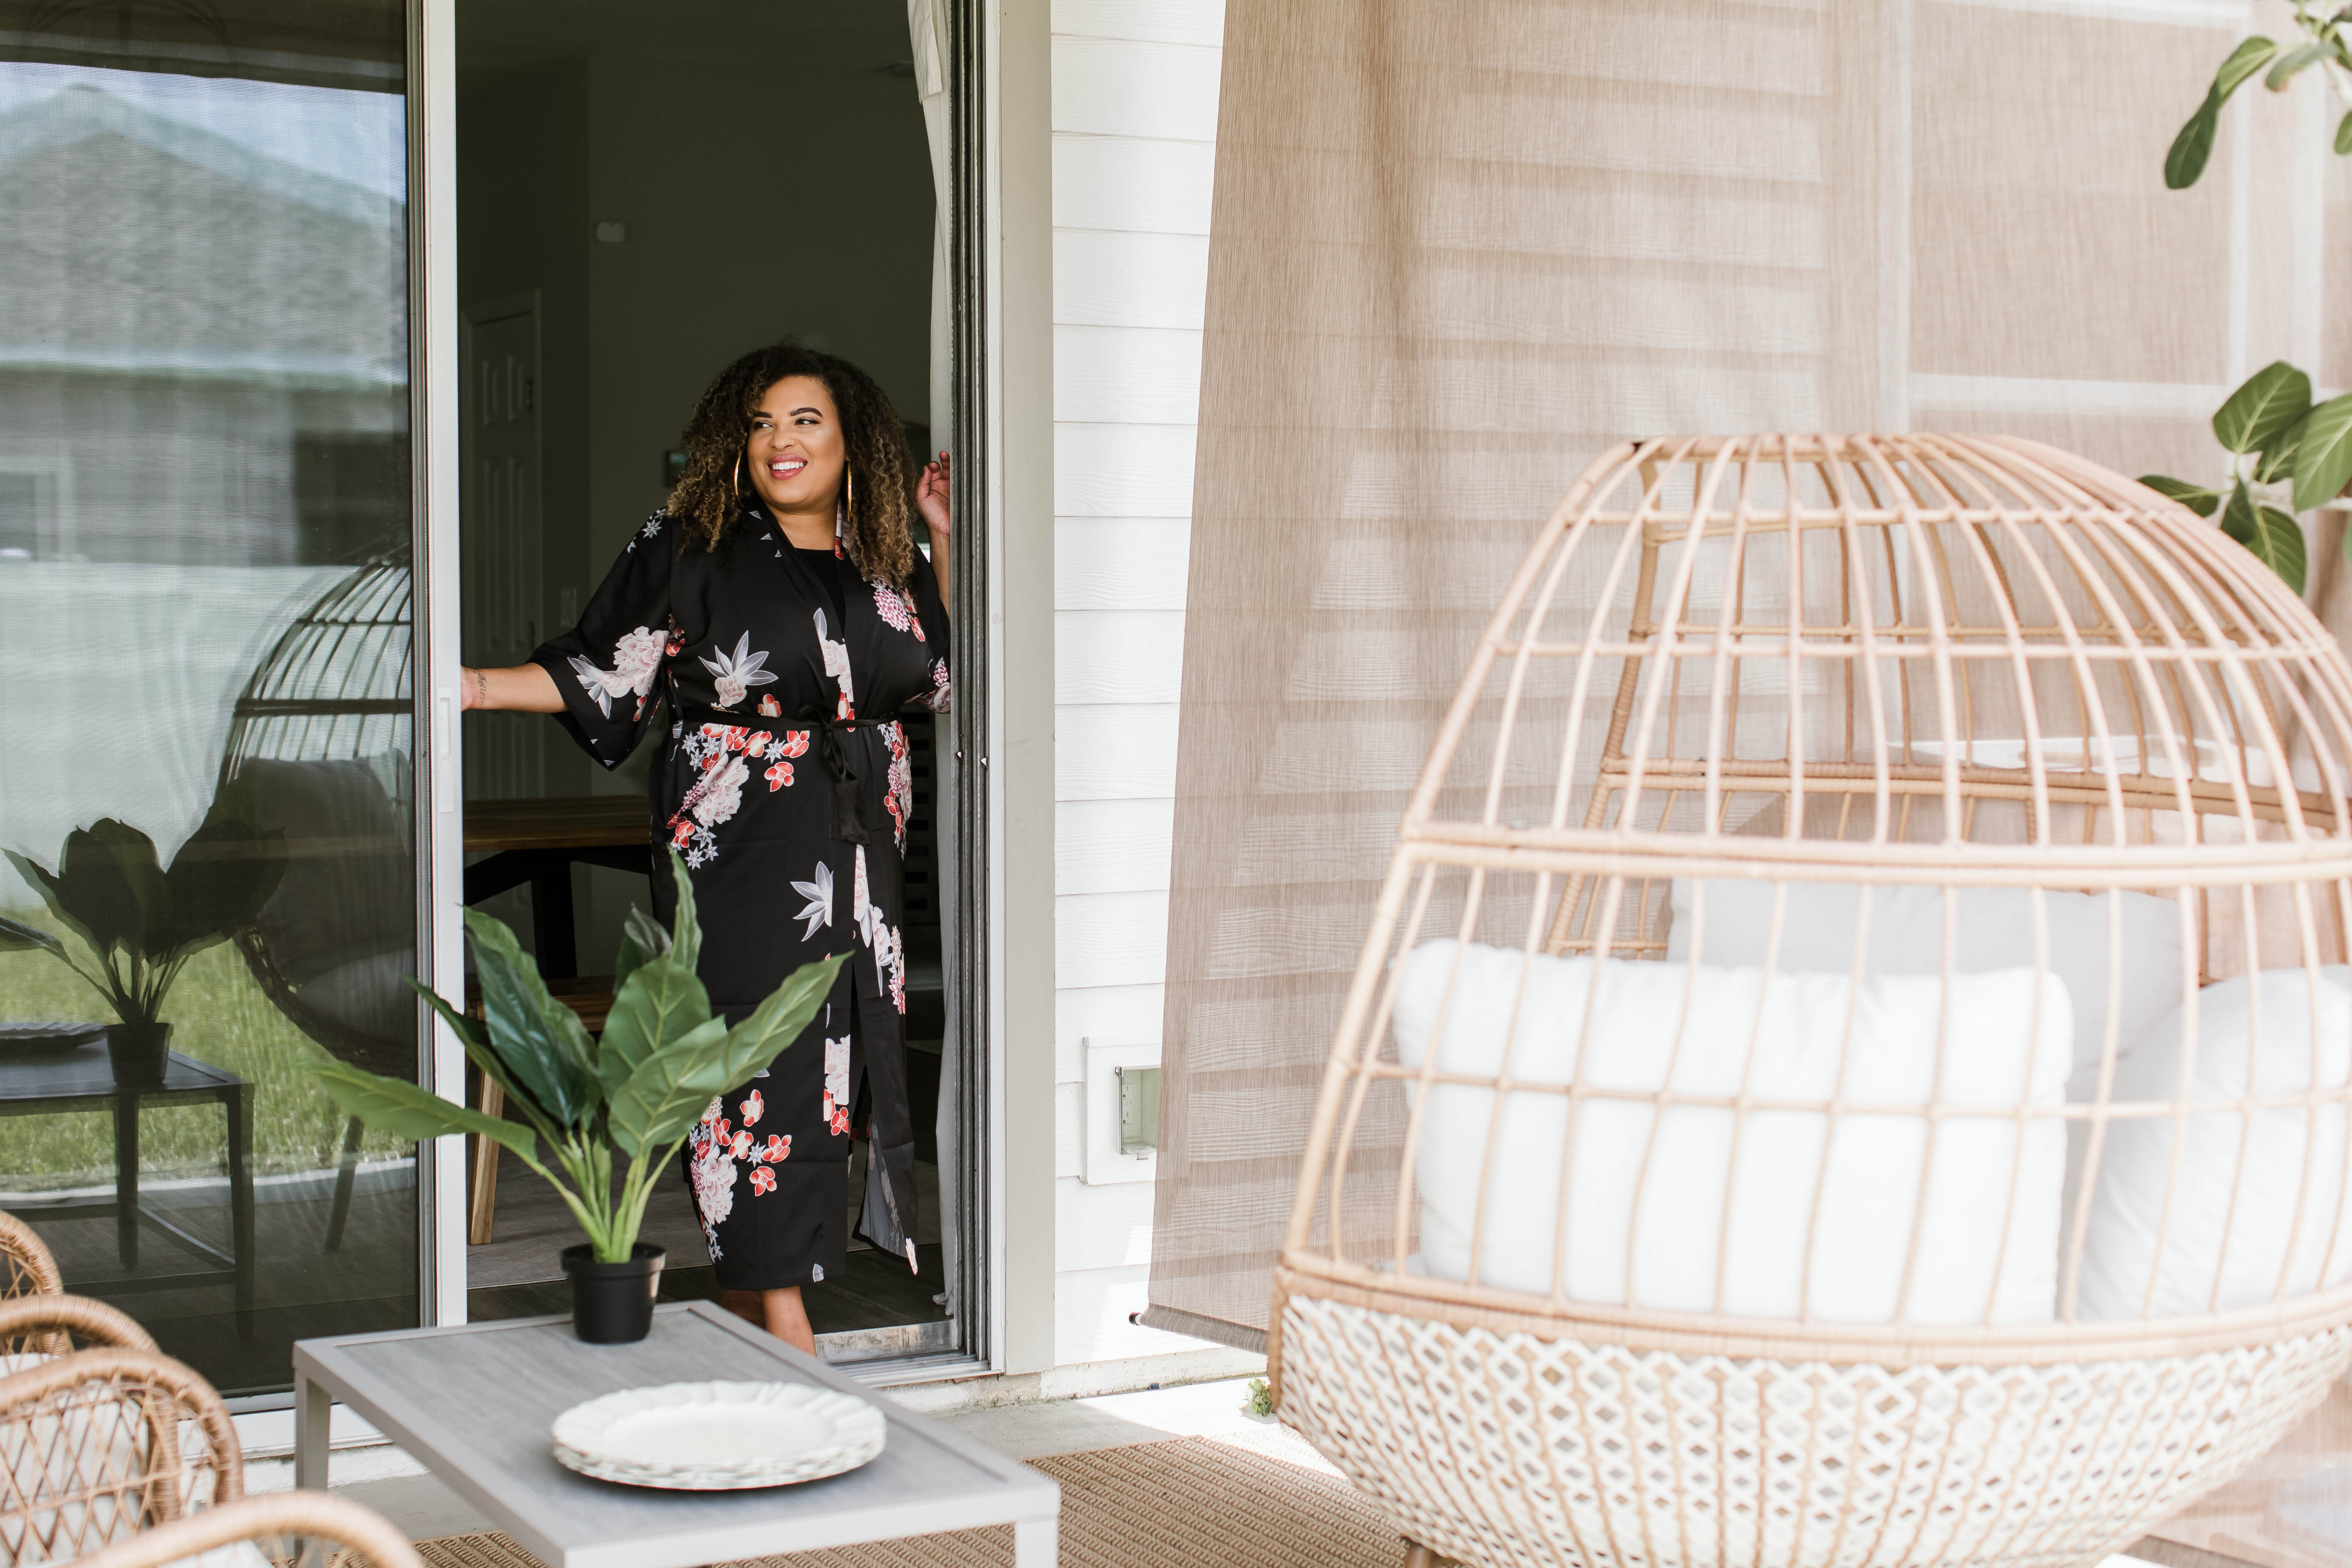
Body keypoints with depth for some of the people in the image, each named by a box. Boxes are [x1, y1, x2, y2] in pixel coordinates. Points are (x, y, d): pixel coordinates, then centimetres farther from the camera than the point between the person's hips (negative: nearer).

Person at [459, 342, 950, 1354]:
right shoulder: (688, 548, 0)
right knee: (756, 1059, -9)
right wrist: (479, 687, -11)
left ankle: (748, 1309, 16)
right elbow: (605, 674, 1)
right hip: (737, 853, -4)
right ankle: (779, 1324, -5)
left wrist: (942, 541, 11)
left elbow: (946, 681, 16)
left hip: (859, 852, 5)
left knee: (838, 1055, 4)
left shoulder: (883, 561, 11)